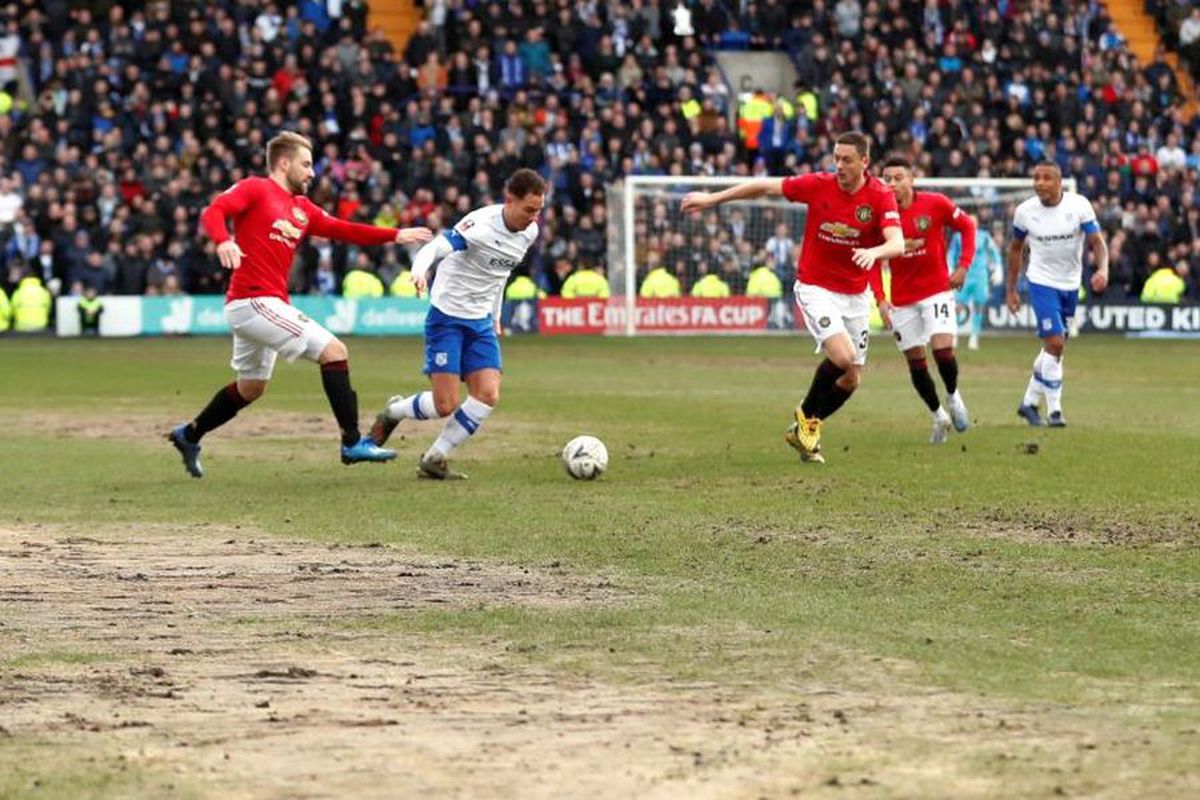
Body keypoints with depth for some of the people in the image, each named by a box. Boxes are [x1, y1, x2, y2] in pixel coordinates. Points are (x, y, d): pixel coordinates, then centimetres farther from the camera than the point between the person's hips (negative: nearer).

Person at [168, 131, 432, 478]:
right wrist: (223, 240, -37)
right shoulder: (254, 190, -4)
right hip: (254, 301, -10)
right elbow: (213, 212, -16)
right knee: (334, 352, -14)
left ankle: (189, 436, 38)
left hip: (269, 305, 10)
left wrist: (395, 235, 9)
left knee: (250, 389, 24)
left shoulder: (302, 209, 18)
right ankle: (352, 443, -13)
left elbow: (341, 230, 16)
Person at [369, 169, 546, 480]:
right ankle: (393, 412, 21)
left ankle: (434, 460, 2)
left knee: (488, 396, -10)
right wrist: (419, 271, -54)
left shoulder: (530, 232, 1)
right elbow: (435, 248, -33)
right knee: (445, 405, -11)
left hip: (481, 322, 7)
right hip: (447, 317, -7)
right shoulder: (480, 224, -22)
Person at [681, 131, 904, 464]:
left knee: (851, 379, 6)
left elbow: (897, 243, -24)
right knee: (842, 356, -24)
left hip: (855, 295, 3)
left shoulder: (881, 196, -12)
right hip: (815, 288, -3)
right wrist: (713, 198, 0)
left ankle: (805, 430, 29)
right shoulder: (818, 185, -12)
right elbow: (765, 187, -2)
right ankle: (806, 416, 2)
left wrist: (874, 252, -47)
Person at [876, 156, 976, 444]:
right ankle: (939, 416, 25)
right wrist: (880, 299, -11)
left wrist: (963, 266, -7)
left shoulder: (935, 204, -10)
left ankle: (953, 396, 11)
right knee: (915, 363, 5)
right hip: (902, 299, 2)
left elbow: (967, 226, 4)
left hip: (936, 290, -2)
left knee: (943, 349, -18)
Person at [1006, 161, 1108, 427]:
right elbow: (1015, 248, 6)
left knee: (1055, 346, 12)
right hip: (1042, 283, -2)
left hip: (1071, 285, 3)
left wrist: (1102, 269, -31)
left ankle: (1029, 402, 28)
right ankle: (1054, 410, -7)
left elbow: (1097, 241, -11)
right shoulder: (1024, 211, -7)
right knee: (1055, 343, -15)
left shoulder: (1079, 206, -11)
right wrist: (1011, 290, 8)